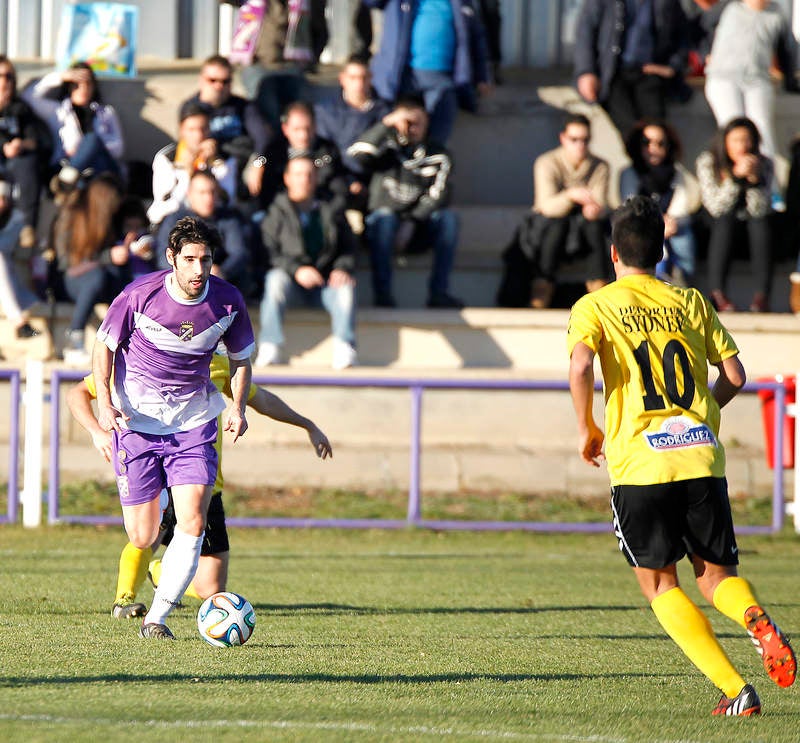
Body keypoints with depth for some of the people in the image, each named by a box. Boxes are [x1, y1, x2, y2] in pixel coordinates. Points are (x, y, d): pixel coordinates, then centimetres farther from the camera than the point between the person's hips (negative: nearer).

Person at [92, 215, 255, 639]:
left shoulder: (228, 302, -7)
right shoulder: (140, 295, -15)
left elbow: (241, 357, 11)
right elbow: (105, 343, 1)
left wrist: (237, 406, -5)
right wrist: (104, 402, -12)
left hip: (194, 422, 2)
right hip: (136, 421, -1)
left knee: (192, 523, -16)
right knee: (142, 539, 1)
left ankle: (157, 617, -7)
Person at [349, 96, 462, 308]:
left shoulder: (438, 156, 6)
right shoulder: (388, 147, 3)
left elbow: (437, 197, -6)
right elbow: (357, 153, -18)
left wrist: (411, 224, -19)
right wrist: (386, 123, -24)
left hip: (418, 230, 1)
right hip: (382, 227, -1)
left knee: (448, 217, -26)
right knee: (384, 216, -35)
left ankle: (439, 291, -30)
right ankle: (382, 292, -35)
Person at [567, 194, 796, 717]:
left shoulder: (594, 307, 4)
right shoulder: (690, 302, 15)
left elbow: (581, 365, -15)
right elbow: (735, 374, 13)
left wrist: (586, 429, 0)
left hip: (639, 463, -3)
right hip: (701, 457, 3)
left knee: (659, 584, 9)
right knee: (717, 575, 12)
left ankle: (735, 689, -6)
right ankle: (756, 618, -25)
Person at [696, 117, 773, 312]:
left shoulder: (764, 164, -13)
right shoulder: (707, 162, -16)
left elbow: (759, 210, -20)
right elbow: (716, 207, -24)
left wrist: (754, 178, -35)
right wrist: (736, 176, -34)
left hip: (751, 223, 1)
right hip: (720, 223, -1)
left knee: (760, 221, -31)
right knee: (725, 219, -33)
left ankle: (762, 292, -39)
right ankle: (717, 290, -41)